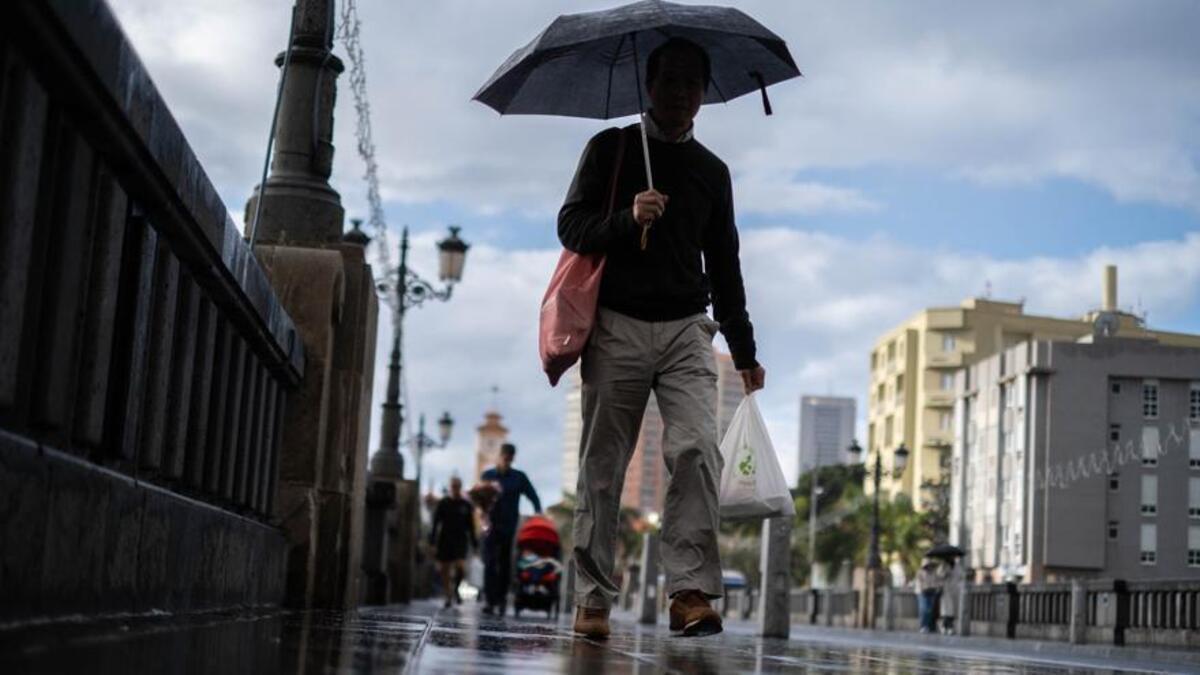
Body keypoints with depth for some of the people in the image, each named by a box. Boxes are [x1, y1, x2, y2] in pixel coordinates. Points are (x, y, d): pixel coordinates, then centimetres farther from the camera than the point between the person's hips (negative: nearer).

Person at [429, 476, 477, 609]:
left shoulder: (466, 506, 9)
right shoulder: (442, 503, 5)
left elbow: (471, 527, 13)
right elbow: (435, 524, 3)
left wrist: (474, 544, 9)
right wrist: (433, 542, -5)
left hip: (460, 542, 0)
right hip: (444, 541, 0)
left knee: (460, 567, -19)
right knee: (445, 571, 1)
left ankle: (455, 589, 5)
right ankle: (449, 597, 14)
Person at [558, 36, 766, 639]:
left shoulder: (712, 171, 17)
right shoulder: (609, 149, 8)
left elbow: (724, 265, 20)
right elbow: (570, 226, 1)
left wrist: (744, 350, 16)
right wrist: (627, 218, -19)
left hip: (686, 329, 2)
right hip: (617, 325, -2)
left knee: (697, 450, -15)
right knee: (603, 465, 0)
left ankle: (690, 590, -16)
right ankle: (593, 597, 7)